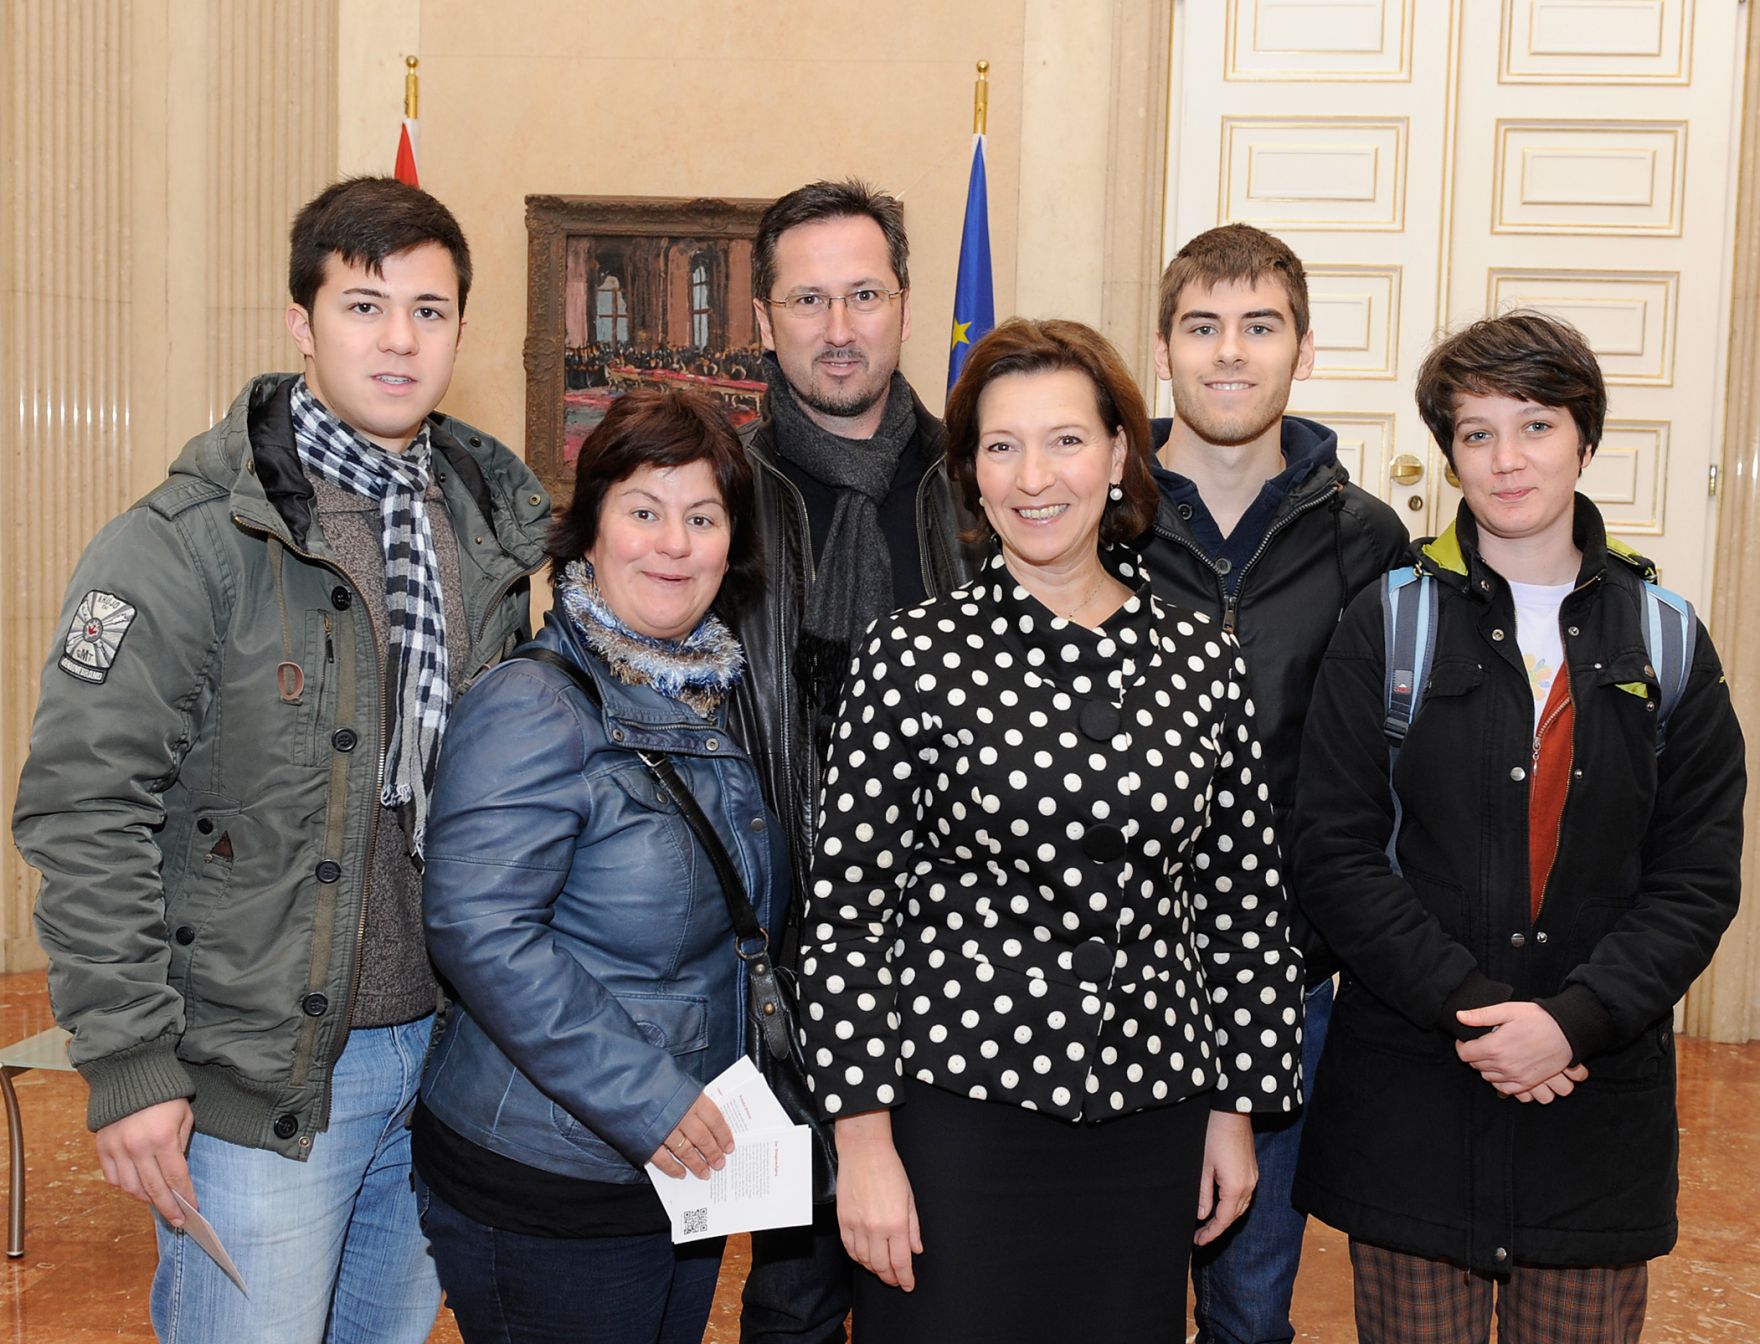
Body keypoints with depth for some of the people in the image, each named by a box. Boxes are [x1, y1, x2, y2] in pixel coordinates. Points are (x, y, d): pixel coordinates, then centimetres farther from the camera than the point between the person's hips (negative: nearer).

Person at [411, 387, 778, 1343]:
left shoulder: (716, 701, 6)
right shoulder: (530, 710, -18)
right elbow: (480, 929, -26)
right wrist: (642, 1099, -24)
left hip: (685, 1163, 8)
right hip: (546, 1191, -8)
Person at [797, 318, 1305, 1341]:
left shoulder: (1202, 660, 2)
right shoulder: (917, 654, -6)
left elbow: (1245, 900, 8)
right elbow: (845, 906, -6)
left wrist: (1237, 1106, 9)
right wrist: (865, 1141, -9)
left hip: (1147, 1125, 3)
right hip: (955, 1112, -3)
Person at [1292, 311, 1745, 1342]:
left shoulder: (1666, 641, 5)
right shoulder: (1391, 622, 0)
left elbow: (1698, 878, 1)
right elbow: (1337, 855, -5)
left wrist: (1574, 1018, -12)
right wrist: (1464, 1006, -15)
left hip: (1600, 1096, 2)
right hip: (1410, 1094, -1)